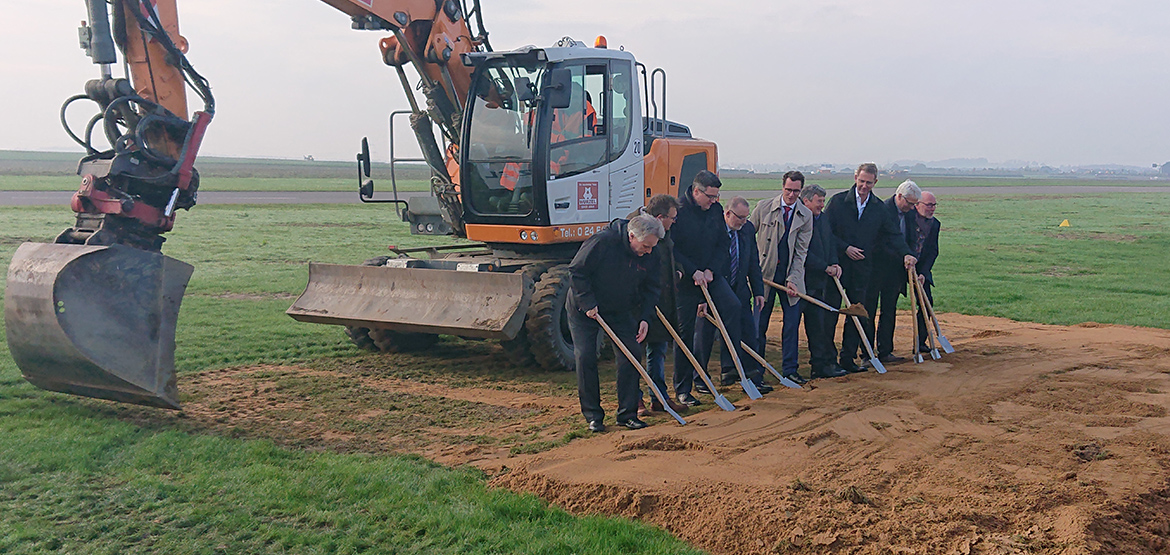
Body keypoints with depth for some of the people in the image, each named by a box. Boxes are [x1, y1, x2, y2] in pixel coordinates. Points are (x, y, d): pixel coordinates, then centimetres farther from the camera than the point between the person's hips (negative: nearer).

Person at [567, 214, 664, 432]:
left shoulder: (650, 257, -11)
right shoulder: (603, 242, -27)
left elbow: (651, 289, 1)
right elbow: (576, 272, -21)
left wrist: (645, 317, -12)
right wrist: (588, 304, -24)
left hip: (620, 311, 4)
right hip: (584, 310, -4)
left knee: (632, 354, -5)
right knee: (585, 357, -8)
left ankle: (627, 413, 5)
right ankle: (592, 415, 3)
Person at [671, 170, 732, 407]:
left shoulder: (716, 209, 4)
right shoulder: (678, 210, -14)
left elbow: (723, 243, 8)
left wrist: (711, 270, -6)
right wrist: (693, 272, -17)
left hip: (710, 274, 5)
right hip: (685, 278, -5)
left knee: (732, 306, -18)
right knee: (685, 330, 0)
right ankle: (682, 389, 9)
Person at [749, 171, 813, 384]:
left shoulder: (806, 216, 2)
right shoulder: (764, 207, -1)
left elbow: (801, 250, -1)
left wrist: (793, 279, -10)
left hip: (791, 274, 1)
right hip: (765, 271, -1)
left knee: (792, 323, 2)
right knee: (760, 323, 4)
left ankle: (789, 369, 13)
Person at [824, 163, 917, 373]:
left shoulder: (879, 208, 7)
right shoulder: (838, 201, -2)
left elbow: (893, 234, 5)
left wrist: (906, 254, -11)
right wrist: (845, 248, -12)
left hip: (863, 268, 3)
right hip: (838, 264, -3)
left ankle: (847, 358, 13)